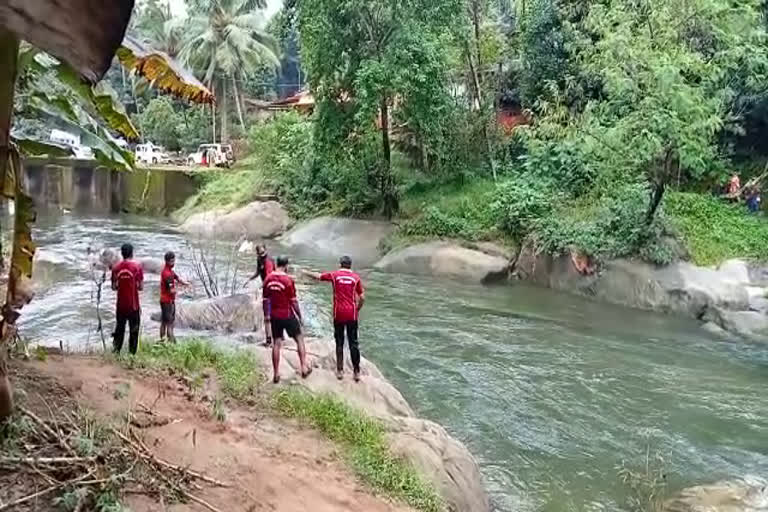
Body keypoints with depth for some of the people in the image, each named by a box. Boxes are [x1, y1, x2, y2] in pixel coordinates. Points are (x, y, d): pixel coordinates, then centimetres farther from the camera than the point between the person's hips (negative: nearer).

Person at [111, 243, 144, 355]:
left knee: (119, 329, 15)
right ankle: (132, 353, 7)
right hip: (133, 305, -3)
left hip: (121, 305, 3)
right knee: (134, 330, 6)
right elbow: (140, 287, -9)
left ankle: (116, 351, 15)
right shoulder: (137, 267, -10)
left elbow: (114, 287, 2)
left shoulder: (116, 268, -2)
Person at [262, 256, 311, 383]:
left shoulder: (268, 279, 0)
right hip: (287, 315, -4)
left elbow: (265, 300, 5)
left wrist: (267, 317, 15)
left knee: (276, 343, 9)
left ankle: (276, 374, 10)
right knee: (299, 339, 12)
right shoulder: (288, 280, -13)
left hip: (274, 316, 4)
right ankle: (304, 367, 9)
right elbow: (293, 301, -11)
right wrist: (299, 316, 0)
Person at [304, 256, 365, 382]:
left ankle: (340, 371, 12)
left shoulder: (334, 275, 0)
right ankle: (357, 372, 7)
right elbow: (362, 298, -3)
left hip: (338, 314, 0)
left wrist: (306, 272, 32)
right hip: (352, 314, 0)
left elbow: (317, 276, 14)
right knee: (353, 343, 5)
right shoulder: (356, 278, 0)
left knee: (339, 343, 10)